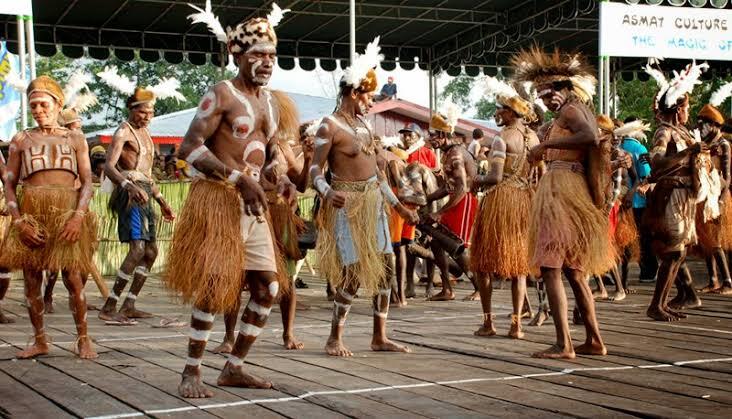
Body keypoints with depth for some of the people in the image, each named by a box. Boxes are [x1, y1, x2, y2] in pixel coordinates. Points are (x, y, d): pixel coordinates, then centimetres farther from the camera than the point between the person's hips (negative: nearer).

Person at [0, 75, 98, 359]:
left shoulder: (75, 139, 10)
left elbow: (87, 182, 4)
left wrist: (78, 216, -12)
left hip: (68, 213, -2)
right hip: (32, 213, 2)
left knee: (72, 277, -6)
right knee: (31, 279, 3)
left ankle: (83, 339, 5)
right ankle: (40, 341, 15)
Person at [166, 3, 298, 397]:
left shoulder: (271, 102, 15)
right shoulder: (221, 94, -8)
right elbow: (190, 148, -15)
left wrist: (280, 180, 5)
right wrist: (238, 179, -21)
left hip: (252, 203, 8)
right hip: (218, 199, -8)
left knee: (268, 287, 5)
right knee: (213, 285, -8)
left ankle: (233, 367, 16)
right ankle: (191, 372, 4)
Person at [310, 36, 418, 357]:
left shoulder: (362, 124, 13)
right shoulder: (330, 126, -10)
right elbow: (315, 169, -16)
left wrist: (398, 206, 18)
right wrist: (328, 192, -37)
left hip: (373, 203, 8)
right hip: (348, 204, -8)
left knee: (384, 267, 5)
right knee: (354, 272, -10)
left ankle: (379, 337, 12)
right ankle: (335, 338, 4)